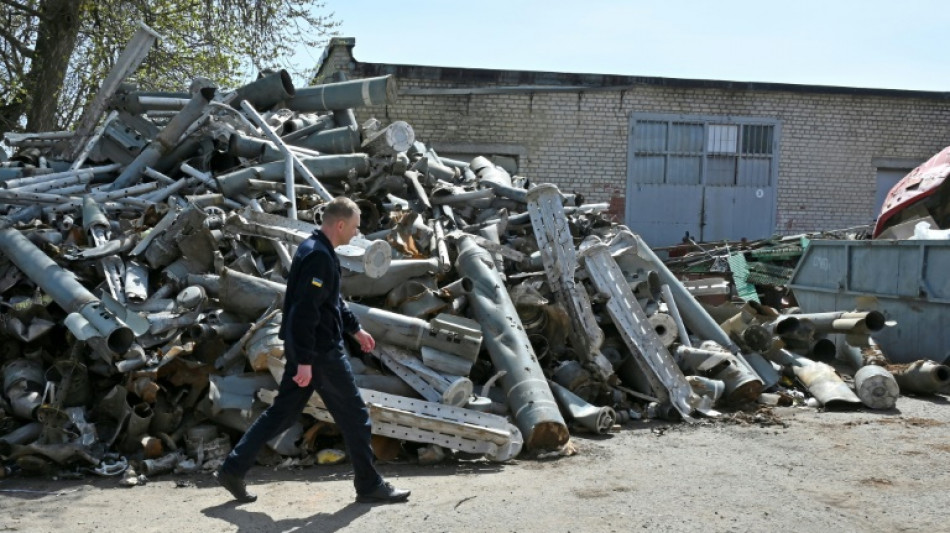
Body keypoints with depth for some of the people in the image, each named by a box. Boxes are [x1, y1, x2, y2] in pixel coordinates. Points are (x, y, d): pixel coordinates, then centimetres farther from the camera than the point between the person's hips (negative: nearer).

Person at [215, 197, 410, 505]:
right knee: (354, 416, 2)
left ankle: (233, 469, 19)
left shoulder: (315, 249, 12)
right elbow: (305, 312, -26)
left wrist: (355, 329, 29)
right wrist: (304, 361, -26)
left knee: (282, 412, 15)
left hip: (304, 349, 10)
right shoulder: (320, 257, -21)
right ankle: (370, 486, 13)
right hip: (320, 352, -10)